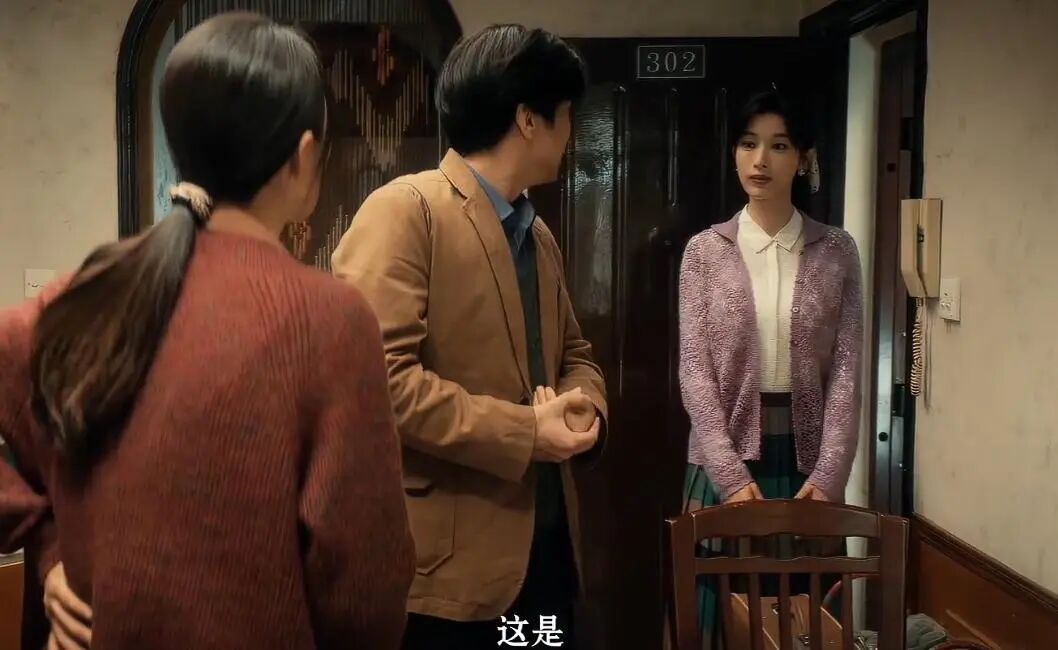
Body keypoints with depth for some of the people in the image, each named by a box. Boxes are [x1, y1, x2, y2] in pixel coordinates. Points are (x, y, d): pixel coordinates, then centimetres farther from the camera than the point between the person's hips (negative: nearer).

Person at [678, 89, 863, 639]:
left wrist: (829, 473, -11)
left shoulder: (836, 252, 2)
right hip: (727, 453, 0)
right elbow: (694, 368, -6)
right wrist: (730, 473, -14)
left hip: (808, 455, 1)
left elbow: (846, 369, -2)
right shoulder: (705, 252, -1)